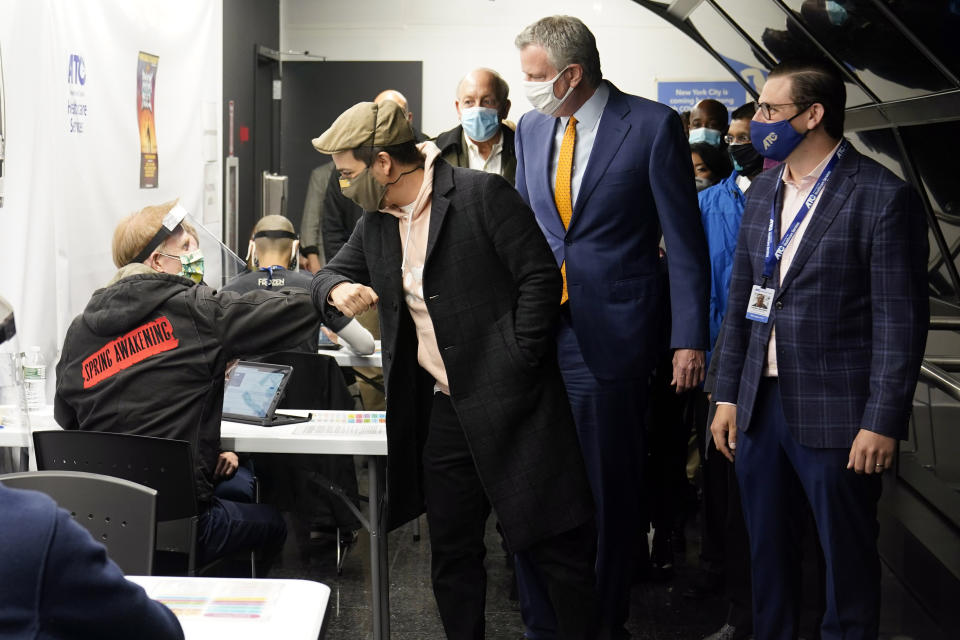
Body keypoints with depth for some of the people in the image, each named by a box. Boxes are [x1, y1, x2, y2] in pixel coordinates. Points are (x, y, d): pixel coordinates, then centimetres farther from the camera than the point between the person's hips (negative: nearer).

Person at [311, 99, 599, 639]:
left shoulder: (482, 194, -10)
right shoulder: (376, 222, 11)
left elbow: (540, 276, -11)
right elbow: (332, 273, 22)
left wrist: (515, 364, -15)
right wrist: (337, 289, -3)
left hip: (509, 402, -6)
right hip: (441, 413, 7)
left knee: (557, 544, 0)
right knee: (452, 554, 14)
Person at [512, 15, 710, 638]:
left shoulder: (654, 125, -6)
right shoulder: (532, 128, 10)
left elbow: (685, 241, -5)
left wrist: (689, 338, -9)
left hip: (610, 340, -5)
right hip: (536, 334, 5)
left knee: (611, 493, 6)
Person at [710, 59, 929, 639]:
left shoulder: (883, 198, -10)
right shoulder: (764, 191, 11)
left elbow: (901, 322, -12)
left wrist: (882, 422, -14)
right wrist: (728, 395, 10)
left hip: (835, 415, -6)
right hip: (761, 405, 6)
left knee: (847, 559, 6)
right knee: (766, 552, 15)